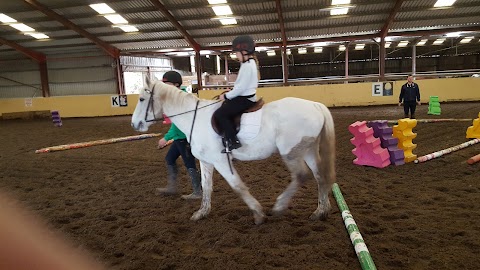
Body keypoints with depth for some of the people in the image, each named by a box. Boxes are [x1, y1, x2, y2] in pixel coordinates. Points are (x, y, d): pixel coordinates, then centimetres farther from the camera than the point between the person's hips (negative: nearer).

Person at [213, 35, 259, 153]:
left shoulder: (247, 66, -18)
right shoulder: (250, 63, 15)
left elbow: (241, 87, -23)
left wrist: (226, 96, -14)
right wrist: (230, 93, 11)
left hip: (245, 99, -11)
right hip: (245, 96, 11)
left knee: (219, 114, -15)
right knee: (223, 108, 19)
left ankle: (233, 141, -14)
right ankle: (229, 136, 20)